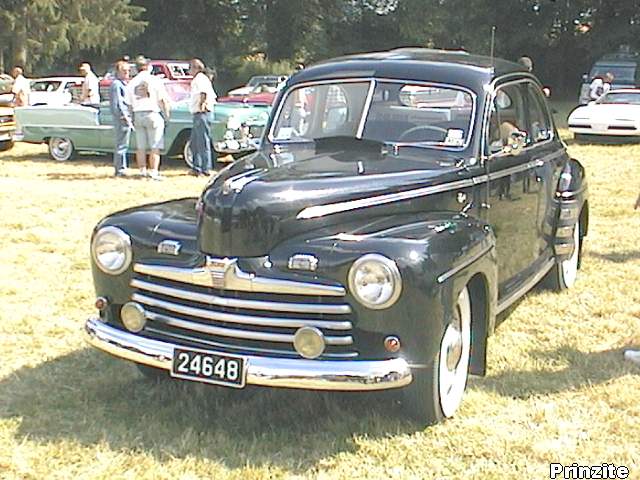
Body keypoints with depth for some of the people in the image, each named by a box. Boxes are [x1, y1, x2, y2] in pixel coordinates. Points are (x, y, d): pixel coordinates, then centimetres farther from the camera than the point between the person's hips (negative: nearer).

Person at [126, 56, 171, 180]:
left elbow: (129, 103, 7)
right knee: (155, 146, -2)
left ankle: (142, 170, 14)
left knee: (140, 147, 11)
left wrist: (133, 118, 13)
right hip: (152, 114, -5)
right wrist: (167, 114, 3)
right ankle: (153, 171, -7)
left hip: (137, 115, 5)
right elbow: (163, 100, -6)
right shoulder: (155, 81, -6)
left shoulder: (132, 83, 7)